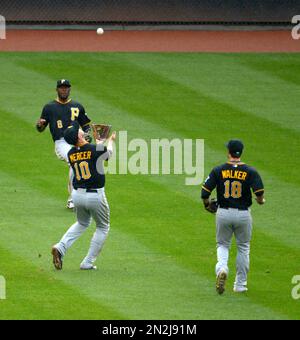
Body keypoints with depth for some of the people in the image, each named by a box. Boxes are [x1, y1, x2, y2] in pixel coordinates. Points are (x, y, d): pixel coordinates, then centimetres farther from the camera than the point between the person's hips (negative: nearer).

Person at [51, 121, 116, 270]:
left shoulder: (70, 154, -1)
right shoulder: (95, 150, -15)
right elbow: (108, 153, 9)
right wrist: (110, 140, 30)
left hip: (77, 195, 5)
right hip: (95, 195, -5)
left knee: (82, 223, 29)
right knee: (102, 227, 17)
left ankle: (61, 247, 7)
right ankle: (88, 262, 11)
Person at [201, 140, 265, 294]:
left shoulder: (218, 170, -5)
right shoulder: (250, 172, -7)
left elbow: (205, 192, -8)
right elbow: (259, 192, -17)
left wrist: (207, 205, 12)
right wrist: (260, 200, 6)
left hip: (223, 213, 0)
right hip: (243, 214, 0)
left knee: (222, 245, 18)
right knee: (243, 247, 16)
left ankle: (222, 268, -13)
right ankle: (240, 284, 19)